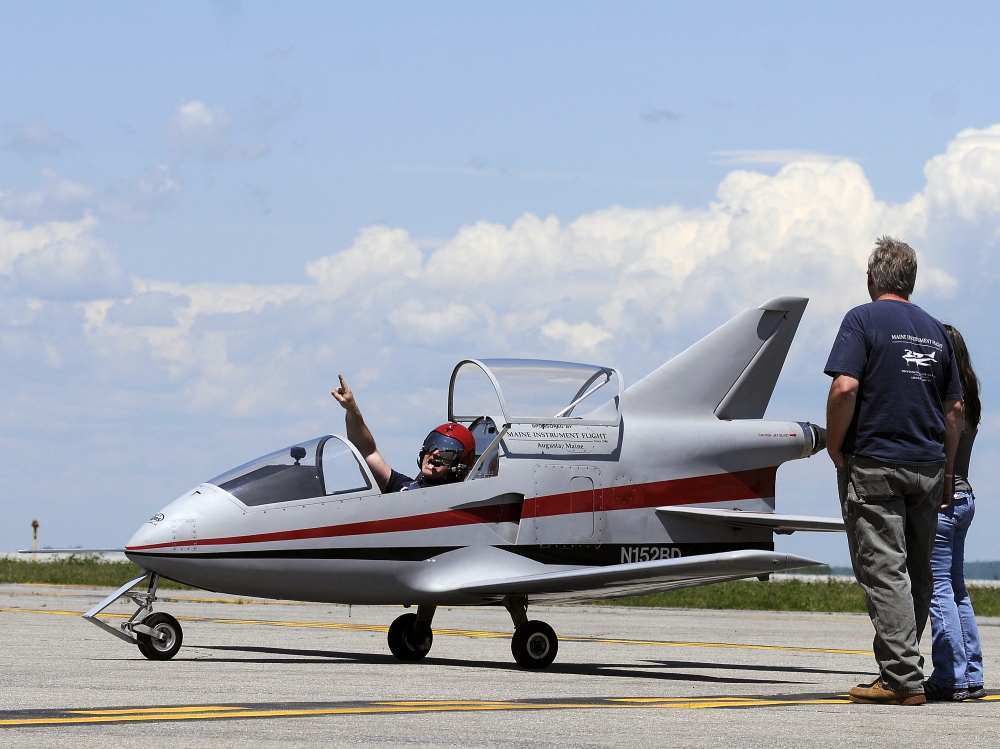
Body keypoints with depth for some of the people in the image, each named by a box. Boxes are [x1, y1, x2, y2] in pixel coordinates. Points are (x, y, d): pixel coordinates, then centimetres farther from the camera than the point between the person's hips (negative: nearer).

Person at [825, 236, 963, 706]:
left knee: (884, 570, -7)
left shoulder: (863, 320, -5)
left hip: (873, 464, -6)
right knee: (917, 574, 12)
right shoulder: (935, 330, 13)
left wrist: (835, 450, -6)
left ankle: (902, 679, -12)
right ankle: (902, 671, 18)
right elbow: (954, 409, 14)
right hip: (926, 468, 6)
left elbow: (844, 388, -18)